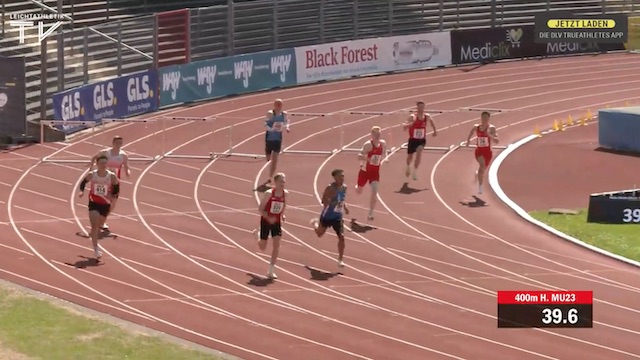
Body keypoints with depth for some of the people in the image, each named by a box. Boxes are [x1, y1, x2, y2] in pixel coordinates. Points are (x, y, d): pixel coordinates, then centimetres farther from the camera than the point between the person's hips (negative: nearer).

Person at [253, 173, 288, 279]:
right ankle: (258, 234, 46)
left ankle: (271, 270, -4)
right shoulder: (269, 193, -21)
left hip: (276, 222, 3)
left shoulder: (285, 193, -7)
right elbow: (260, 208, -16)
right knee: (262, 247, 9)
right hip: (266, 221, -3)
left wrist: (282, 215, 1)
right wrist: (268, 218, -30)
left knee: (276, 244, -11)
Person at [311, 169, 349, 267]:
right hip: (327, 216, -3)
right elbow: (324, 202, -25)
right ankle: (315, 222, 58)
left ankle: (340, 259, 0)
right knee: (319, 234, 21)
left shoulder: (344, 187, -4)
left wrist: (344, 207, 4)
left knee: (341, 237, -11)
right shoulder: (330, 188, -24)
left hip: (338, 217, 3)